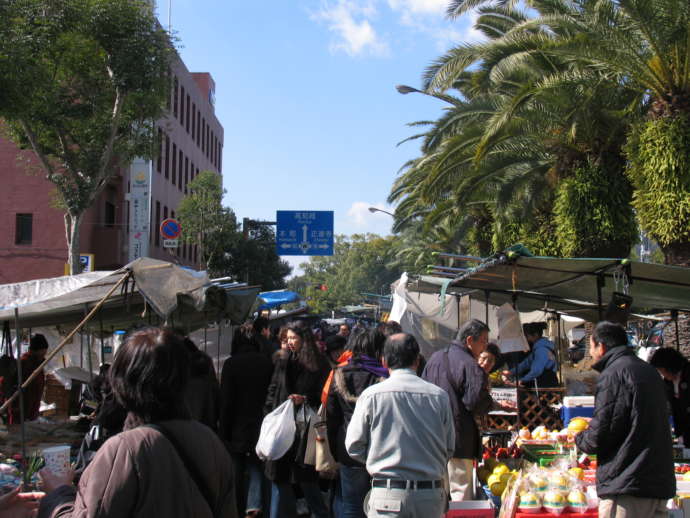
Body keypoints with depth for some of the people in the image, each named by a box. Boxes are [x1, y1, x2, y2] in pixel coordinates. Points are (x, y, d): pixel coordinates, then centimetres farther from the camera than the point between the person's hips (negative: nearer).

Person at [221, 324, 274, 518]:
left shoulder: (231, 364, -12)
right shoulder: (267, 363, -4)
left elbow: (226, 400, -10)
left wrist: (224, 430, -4)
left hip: (237, 427, -2)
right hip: (261, 426, 2)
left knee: (237, 472, 10)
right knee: (256, 466, 10)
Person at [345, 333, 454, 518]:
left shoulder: (371, 395, -6)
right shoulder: (439, 395, -1)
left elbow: (354, 447, -1)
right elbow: (450, 448, 4)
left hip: (388, 497, -2)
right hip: (431, 496, 2)